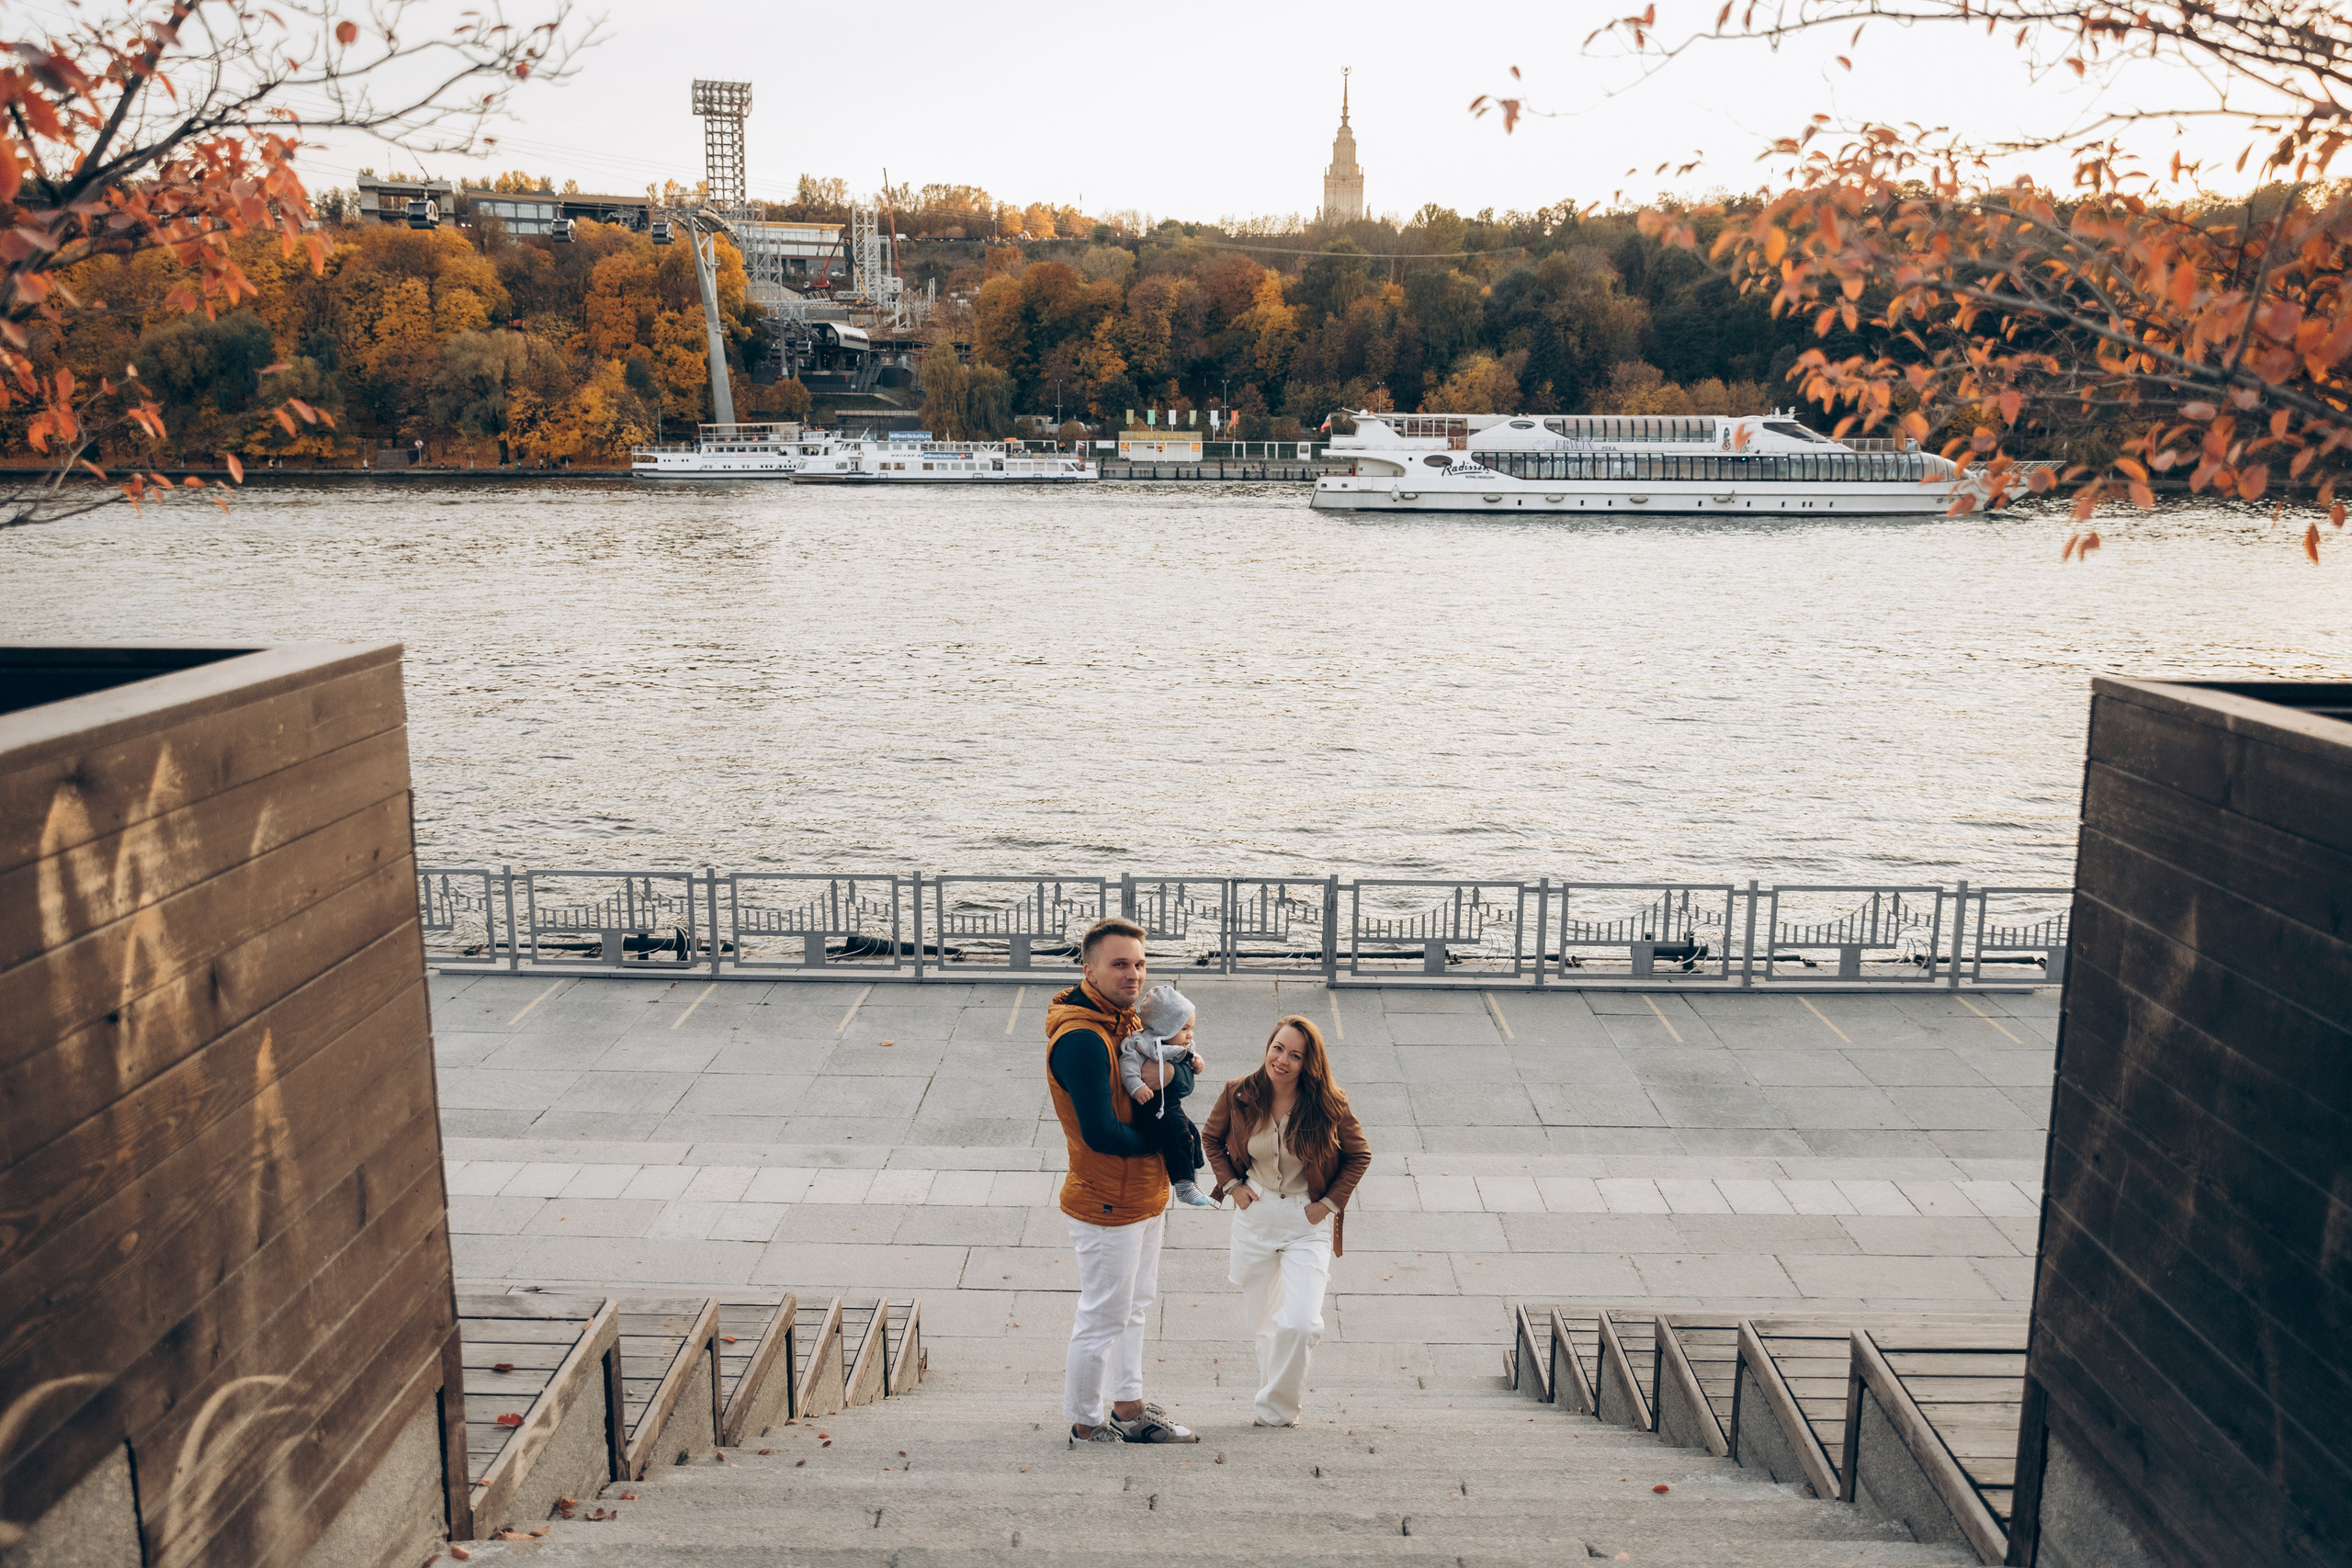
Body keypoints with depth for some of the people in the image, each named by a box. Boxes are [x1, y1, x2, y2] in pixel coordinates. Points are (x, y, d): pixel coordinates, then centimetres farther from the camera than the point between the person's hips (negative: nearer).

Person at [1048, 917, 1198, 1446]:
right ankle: (1086, 1426, 23)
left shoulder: (1128, 1020, 4)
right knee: (1103, 1319, 5)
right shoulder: (1081, 1039, -26)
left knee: (1135, 1308, 21)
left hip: (1145, 1198, 9)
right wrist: (1160, 1140, -13)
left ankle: (1129, 1410, 37)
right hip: (1107, 1206, -9)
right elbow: (1102, 1134, -28)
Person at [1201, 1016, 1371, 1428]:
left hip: (1307, 1222, -2)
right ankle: (1274, 1392, 37)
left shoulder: (1328, 1105, -14)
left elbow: (1359, 1155, 1)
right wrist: (1231, 1185, 1)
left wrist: (1330, 1202, -4)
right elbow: (1211, 1138, 11)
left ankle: (1276, 1409, 9)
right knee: (1260, 1320, 14)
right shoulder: (1240, 1095, -9)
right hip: (1255, 1215, 2)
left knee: (1300, 1324, -13)